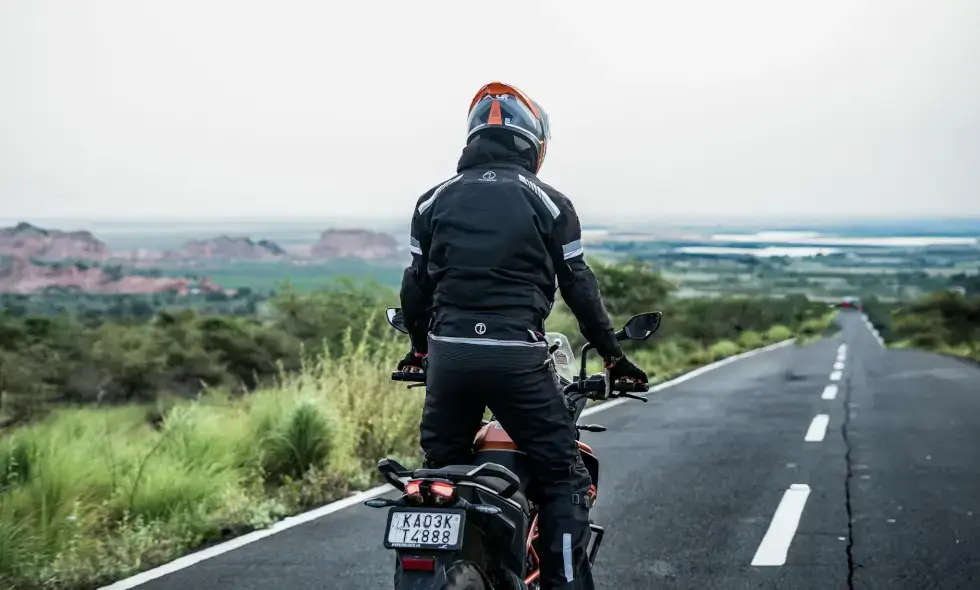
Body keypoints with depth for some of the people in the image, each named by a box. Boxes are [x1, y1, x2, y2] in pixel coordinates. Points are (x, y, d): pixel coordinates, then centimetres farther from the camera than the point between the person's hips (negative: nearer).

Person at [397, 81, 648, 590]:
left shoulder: (434, 201, 10)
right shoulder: (549, 204, 3)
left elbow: (416, 286, 14)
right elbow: (579, 288, 5)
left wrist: (418, 347, 29)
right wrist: (613, 357, 15)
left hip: (448, 354, 3)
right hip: (517, 357, -3)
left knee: (440, 472, 18)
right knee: (563, 474, 5)